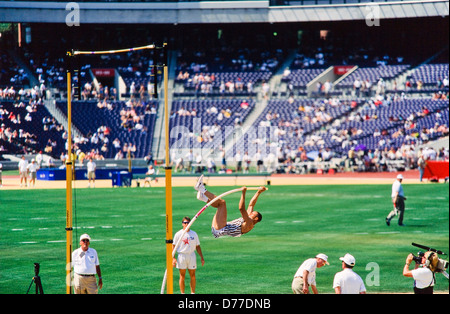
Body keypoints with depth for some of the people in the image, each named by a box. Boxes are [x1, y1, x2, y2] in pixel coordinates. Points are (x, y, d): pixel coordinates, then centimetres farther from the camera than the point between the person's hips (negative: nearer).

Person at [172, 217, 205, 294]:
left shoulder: (194, 234, 9)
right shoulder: (178, 234, 1)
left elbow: (197, 247, 13)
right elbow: (173, 246, 1)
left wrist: (202, 258, 7)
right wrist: (173, 258, -9)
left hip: (191, 255, 2)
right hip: (182, 255, -2)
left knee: (193, 276, 2)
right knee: (182, 276, 0)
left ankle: (193, 293, 9)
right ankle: (182, 293, 6)